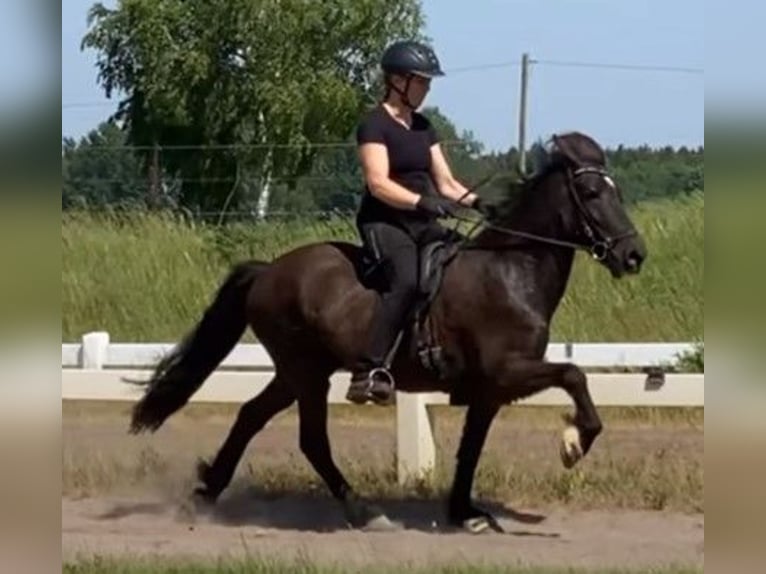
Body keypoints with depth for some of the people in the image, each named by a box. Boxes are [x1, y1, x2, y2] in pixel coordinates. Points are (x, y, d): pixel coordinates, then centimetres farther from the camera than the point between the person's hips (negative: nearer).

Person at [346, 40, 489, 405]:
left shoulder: (423, 127, 16)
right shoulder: (375, 124, -7)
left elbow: (446, 183, 16)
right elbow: (378, 183, -19)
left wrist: (478, 202, -2)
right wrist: (423, 201, -31)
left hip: (422, 224, 8)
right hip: (383, 223, -8)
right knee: (407, 280, -33)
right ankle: (368, 371, -37)